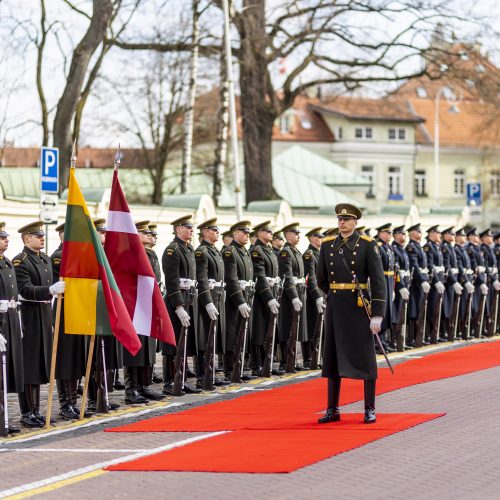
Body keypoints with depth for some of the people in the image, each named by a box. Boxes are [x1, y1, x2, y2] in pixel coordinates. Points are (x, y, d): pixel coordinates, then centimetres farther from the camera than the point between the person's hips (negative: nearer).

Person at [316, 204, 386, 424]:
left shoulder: (368, 245, -6)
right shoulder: (327, 245, 6)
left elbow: (378, 280, -10)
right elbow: (322, 279, 17)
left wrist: (377, 314, -15)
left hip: (360, 307, -4)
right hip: (335, 308, 4)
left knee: (365, 358, 0)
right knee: (333, 357, 6)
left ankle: (370, 410, 7)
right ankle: (333, 410, 12)